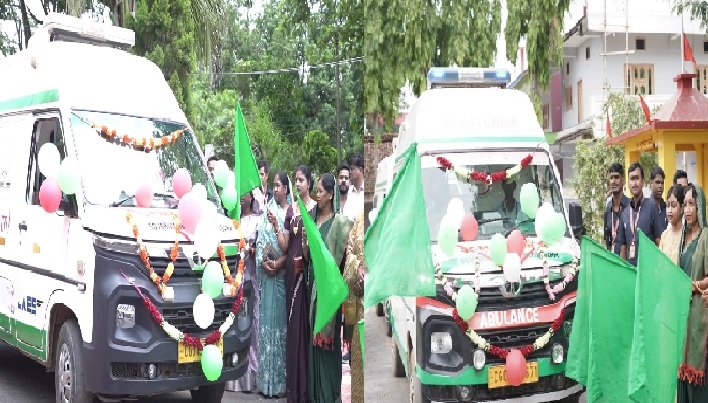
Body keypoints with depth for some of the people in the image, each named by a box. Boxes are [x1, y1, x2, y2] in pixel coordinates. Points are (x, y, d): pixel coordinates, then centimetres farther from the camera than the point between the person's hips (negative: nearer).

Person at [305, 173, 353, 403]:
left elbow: (341, 257, -11)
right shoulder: (312, 219, 11)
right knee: (313, 338, 11)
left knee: (327, 339, 0)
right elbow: (306, 256, 12)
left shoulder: (338, 222, -9)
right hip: (313, 283, 6)